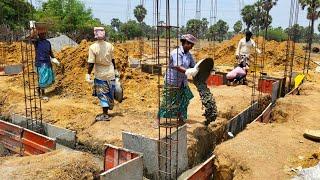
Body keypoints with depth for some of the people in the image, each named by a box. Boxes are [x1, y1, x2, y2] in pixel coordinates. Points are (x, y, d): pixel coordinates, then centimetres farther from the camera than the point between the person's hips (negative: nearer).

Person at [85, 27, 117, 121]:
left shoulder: (93, 47, -14)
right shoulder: (109, 45, -3)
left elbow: (91, 63, -14)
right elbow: (113, 60, 5)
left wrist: (88, 74, -6)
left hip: (100, 75, -3)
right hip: (110, 73, 3)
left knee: (103, 95, 8)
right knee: (109, 94, 15)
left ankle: (105, 115, 14)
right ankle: (105, 113, 28)